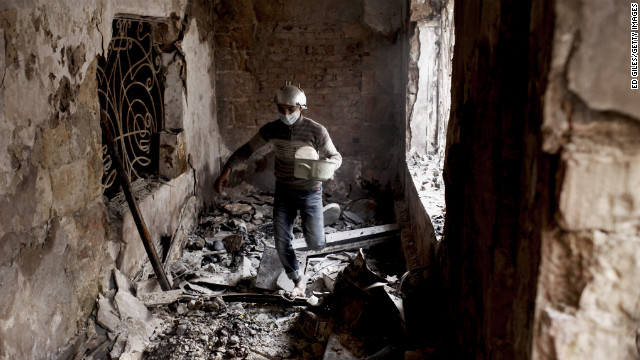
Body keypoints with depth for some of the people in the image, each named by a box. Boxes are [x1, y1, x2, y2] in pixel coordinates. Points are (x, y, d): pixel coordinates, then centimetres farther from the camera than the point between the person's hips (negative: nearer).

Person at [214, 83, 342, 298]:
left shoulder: (316, 131, -17)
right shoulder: (271, 129, -8)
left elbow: (336, 157, -7)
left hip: (310, 192, -3)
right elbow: (247, 150, 0)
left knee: (315, 244, -3)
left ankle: (312, 224, 35)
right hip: (283, 191, 3)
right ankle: (298, 281, 22)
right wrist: (226, 170, -14)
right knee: (282, 243, -1)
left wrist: (327, 163, -32)